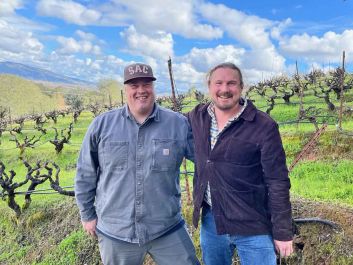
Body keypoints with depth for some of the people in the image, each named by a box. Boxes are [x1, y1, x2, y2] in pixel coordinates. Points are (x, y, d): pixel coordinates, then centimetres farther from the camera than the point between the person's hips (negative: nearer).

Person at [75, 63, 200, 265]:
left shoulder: (179, 124, -5)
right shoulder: (102, 125, -4)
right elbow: (85, 174, 4)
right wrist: (87, 215, 8)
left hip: (168, 230, 0)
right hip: (114, 232, 1)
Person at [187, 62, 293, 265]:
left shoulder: (264, 127, -15)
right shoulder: (197, 117, -1)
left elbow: (278, 183, -12)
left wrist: (283, 232, -9)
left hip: (253, 227, -4)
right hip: (210, 220, 5)